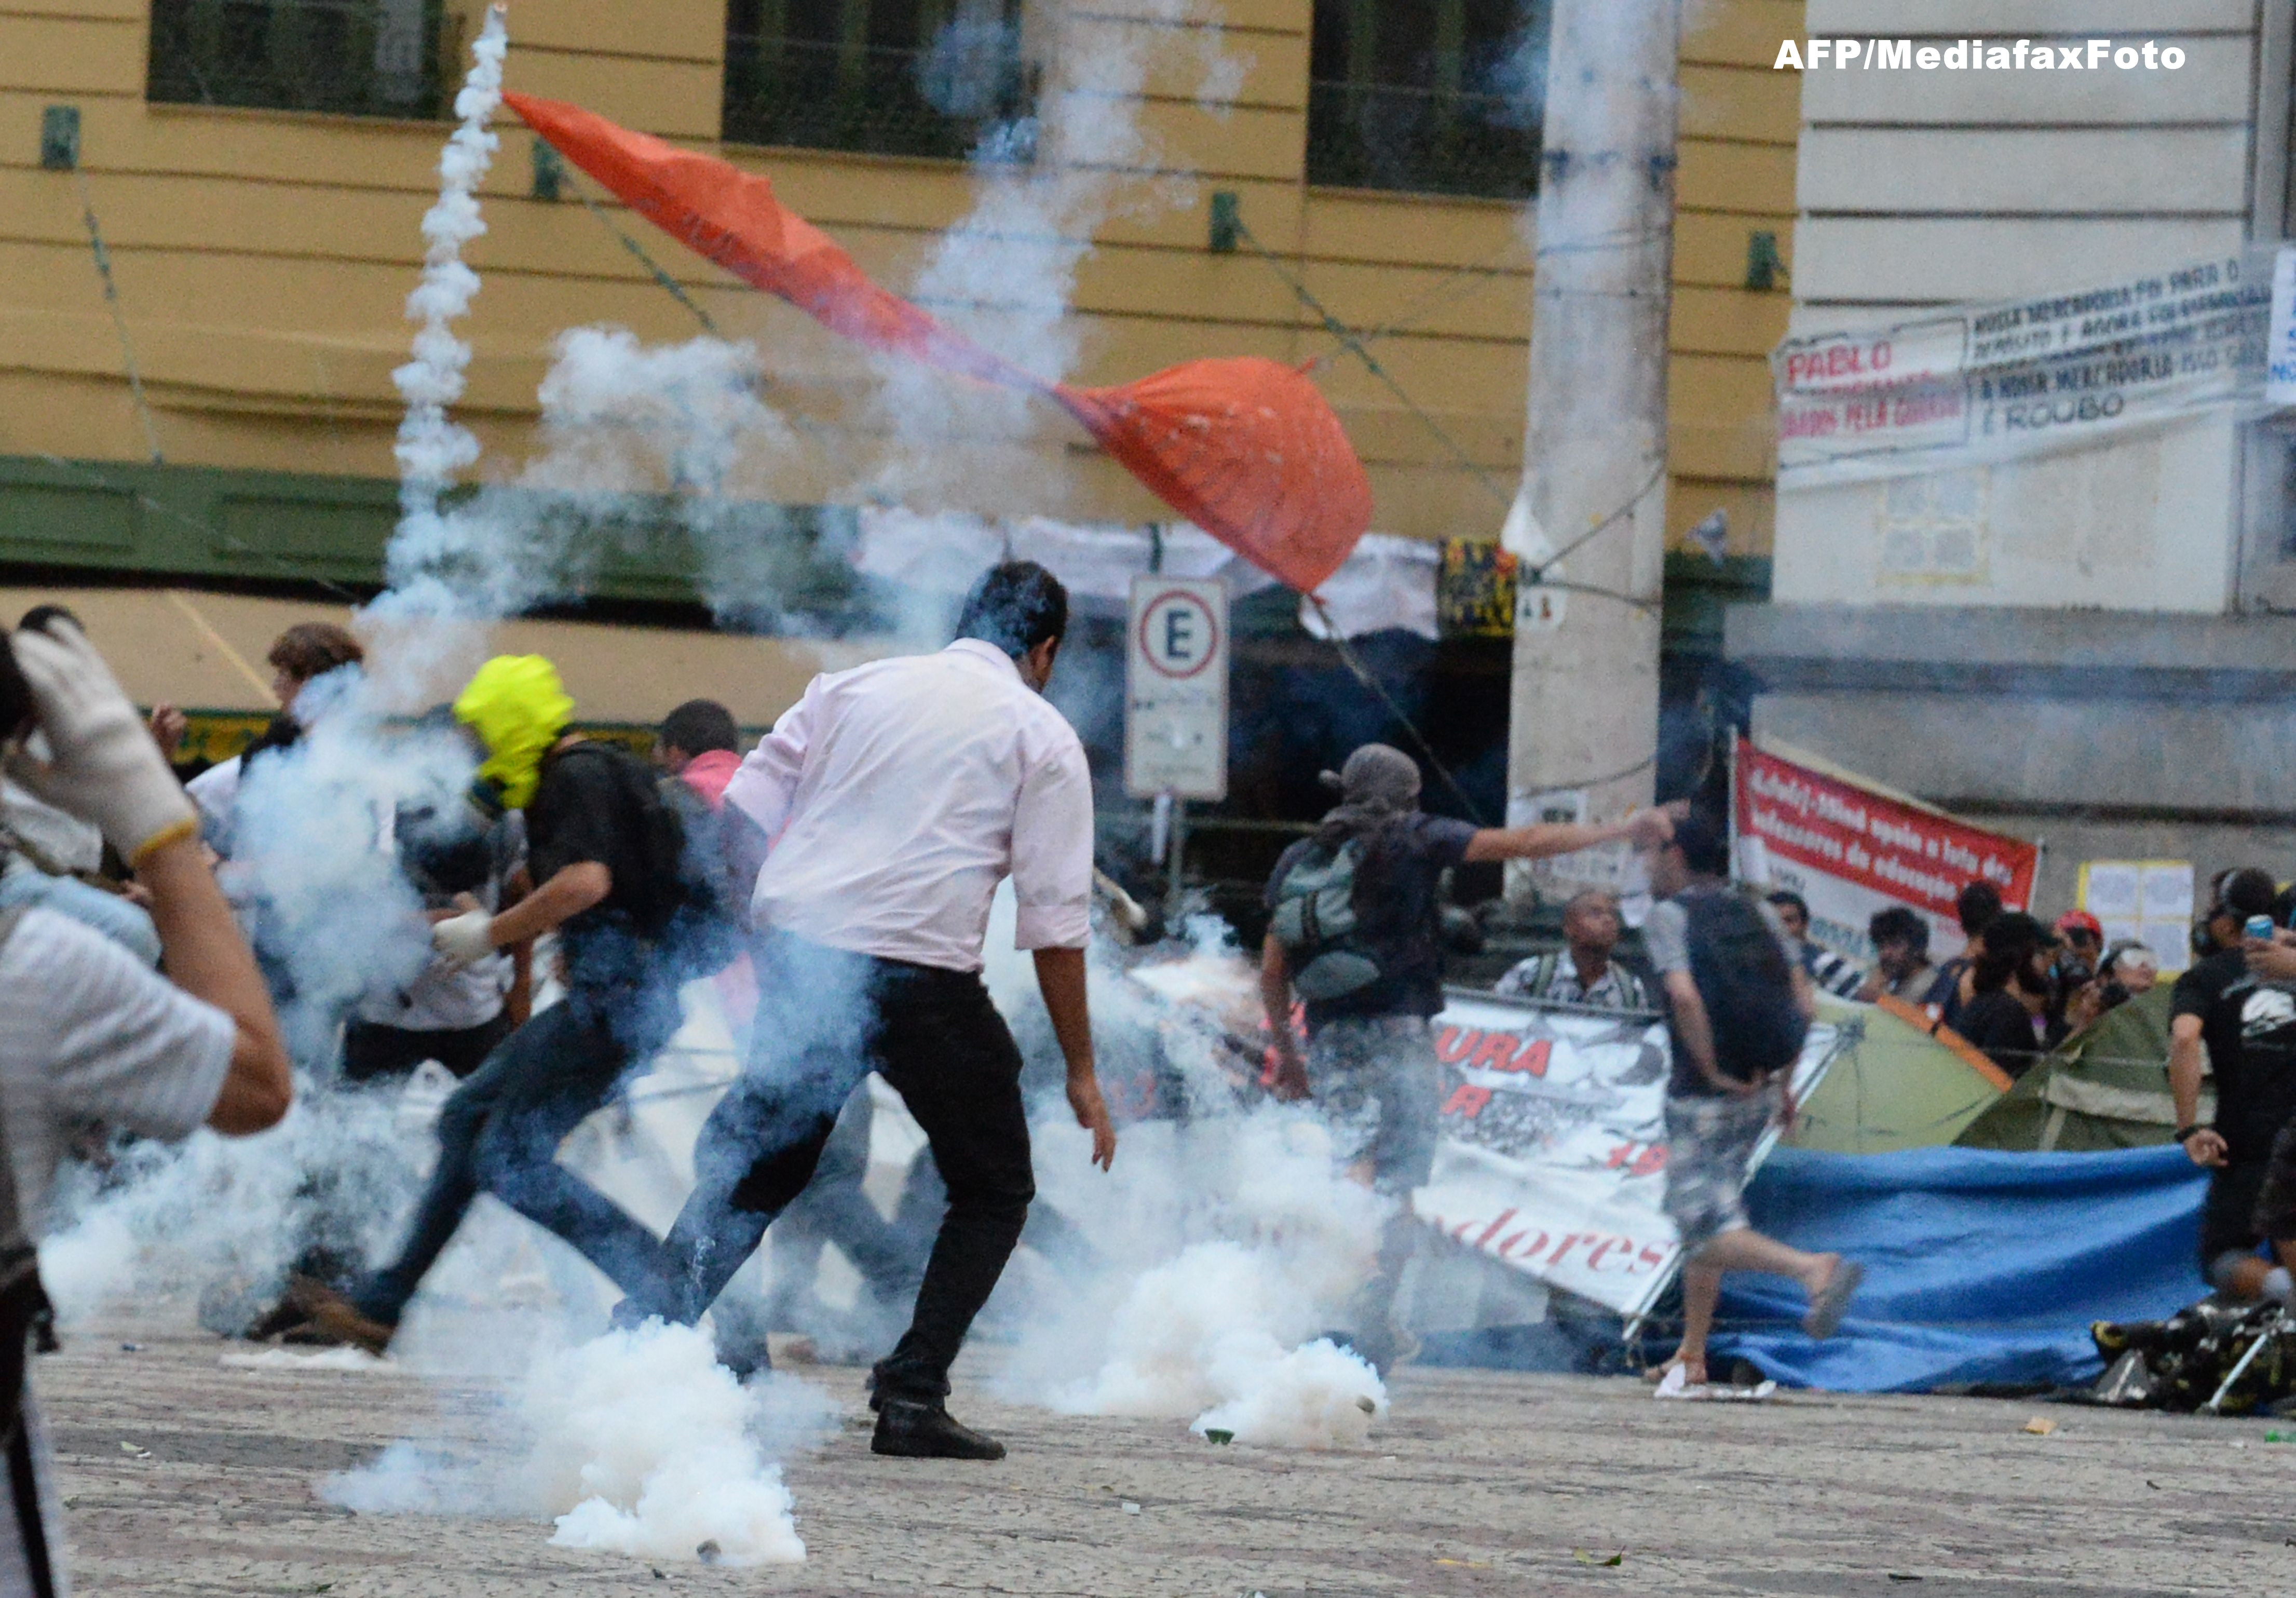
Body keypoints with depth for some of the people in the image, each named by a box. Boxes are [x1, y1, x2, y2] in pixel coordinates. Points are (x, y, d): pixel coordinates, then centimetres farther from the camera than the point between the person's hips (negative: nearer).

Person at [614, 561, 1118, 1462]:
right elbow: (1056, 922, 2)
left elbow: (742, 814, 11)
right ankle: (912, 1397, -2)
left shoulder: (855, 687, 18)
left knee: (759, 1169, 19)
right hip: (921, 972, -4)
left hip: (794, 948, 4)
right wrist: (1080, 1071, 6)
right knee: (995, 1190, 11)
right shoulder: (1042, 737, 7)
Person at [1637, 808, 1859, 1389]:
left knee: (1708, 1230, -8)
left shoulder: (1668, 916, -7)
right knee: (1701, 1219, 19)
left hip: (1702, 1096, -7)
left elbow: (1685, 996, -23)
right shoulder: (1759, 916, 10)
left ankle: (1815, 1269, -30)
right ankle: (1692, 1356, 22)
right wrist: (1784, 1082, 11)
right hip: (1759, 1094, 7)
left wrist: (1711, 1071, -15)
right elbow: (1804, 1003, 5)